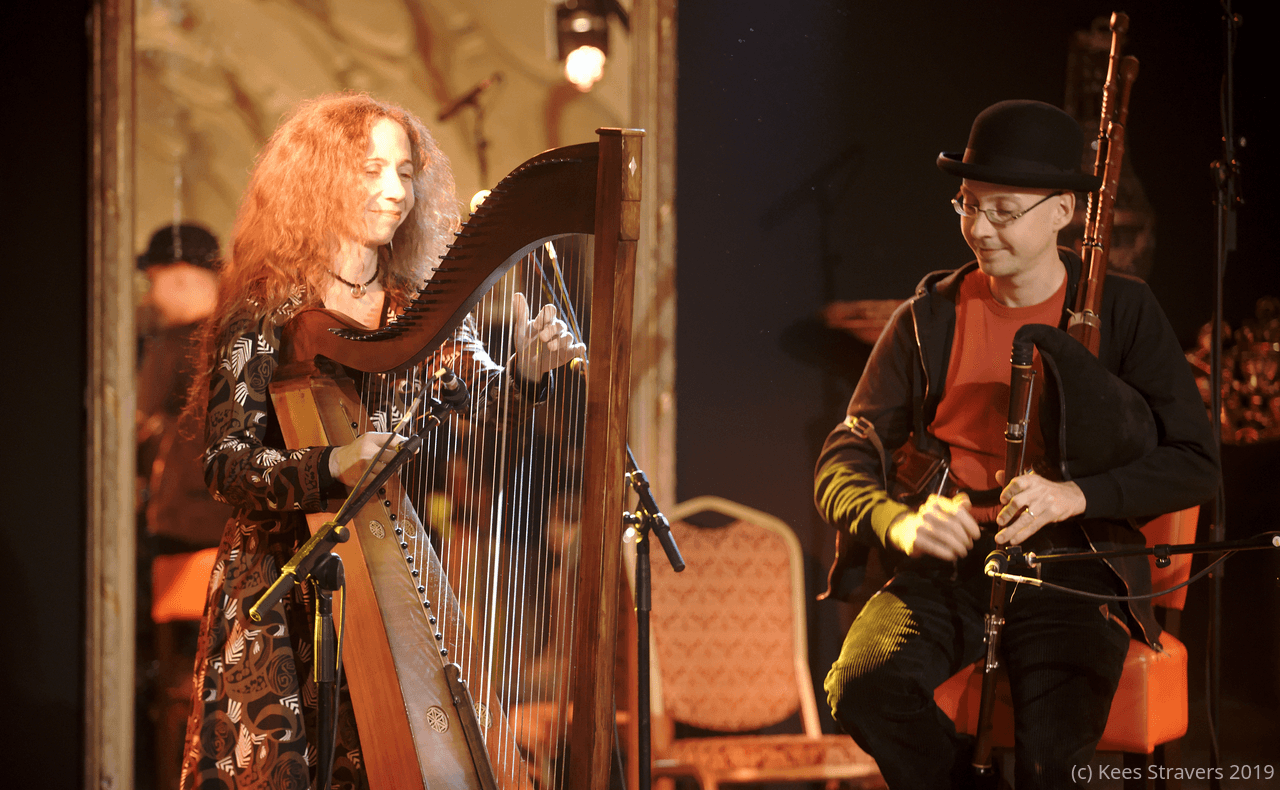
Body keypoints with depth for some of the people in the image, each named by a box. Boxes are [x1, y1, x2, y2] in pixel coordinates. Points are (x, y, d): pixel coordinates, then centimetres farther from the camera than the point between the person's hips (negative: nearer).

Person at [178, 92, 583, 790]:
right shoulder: (267, 314, -8)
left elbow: (480, 393, -11)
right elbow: (225, 463, -13)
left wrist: (527, 370, -33)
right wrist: (333, 468, -29)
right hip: (276, 594, -3)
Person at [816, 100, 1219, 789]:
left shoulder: (1123, 312, 5)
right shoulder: (929, 317, 10)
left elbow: (1196, 465, 0)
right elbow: (842, 464, 8)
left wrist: (1077, 493, -17)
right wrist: (899, 522, -15)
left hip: (1068, 568, -2)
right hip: (941, 569, 2)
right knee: (863, 686, -29)